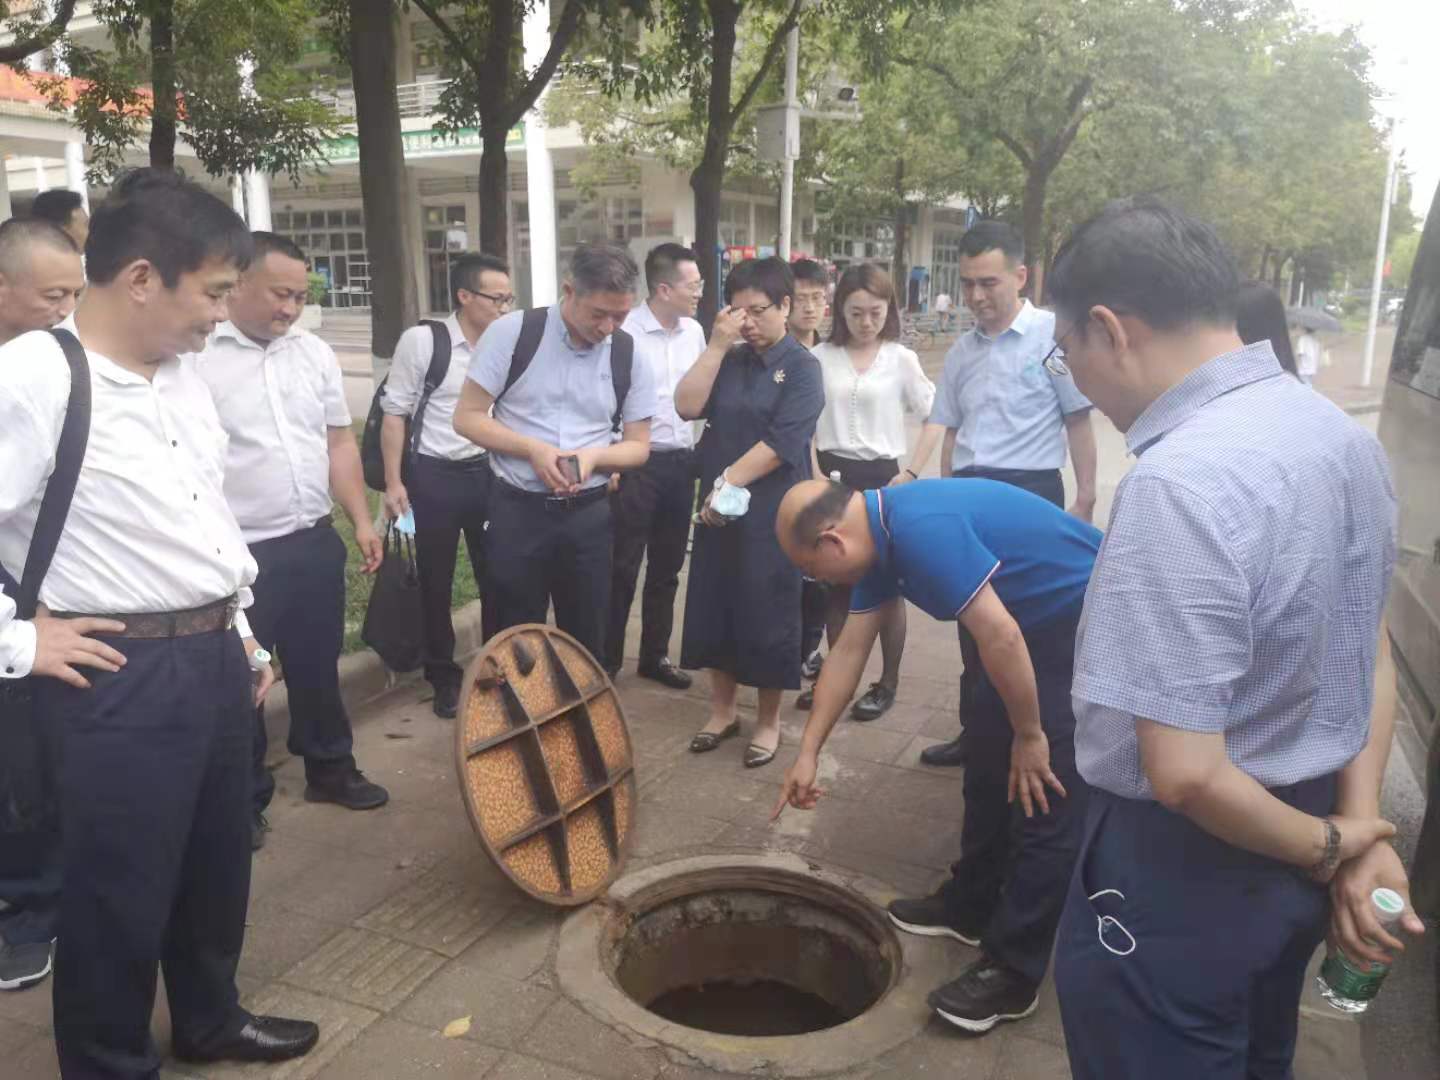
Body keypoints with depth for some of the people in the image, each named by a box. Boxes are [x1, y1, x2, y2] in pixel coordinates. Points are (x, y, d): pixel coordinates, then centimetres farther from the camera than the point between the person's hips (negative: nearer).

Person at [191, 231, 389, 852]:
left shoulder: (314, 353, 8)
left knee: (318, 667, 19)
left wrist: (361, 520, 10)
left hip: (315, 544, 5)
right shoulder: (193, 358, -11)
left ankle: (330, 769, 37)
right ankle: (243, 798, 26)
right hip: (237, 555, -5)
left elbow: (339, 442, 13)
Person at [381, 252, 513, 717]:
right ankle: (444, 677, 29)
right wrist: (393, 482, -9)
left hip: (488, 473, 3)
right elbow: (395, 413, -6)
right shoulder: (420, 341, -10)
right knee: (435, 583, 10)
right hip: (433, 476, -3)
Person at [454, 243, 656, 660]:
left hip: (589, 515, 2)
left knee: (587, 640, 14)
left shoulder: (631, 355, -1)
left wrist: (592, 456, -15)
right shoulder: (510, 332, -9)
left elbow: (638, 445, 6)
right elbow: (467, 417, -5)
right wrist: (533, 449, -19)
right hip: (516, 511, -2)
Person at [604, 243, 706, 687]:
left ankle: (655, 655, 28)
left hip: (681, 461, 6)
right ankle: (606, 660, 16)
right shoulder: (625, 332, -14)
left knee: (666, 567, 14)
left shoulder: (694, 332, 6)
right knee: (623, 568, 2)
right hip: (636, 463, -6)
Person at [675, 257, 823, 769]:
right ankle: (722, 709, 29)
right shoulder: (730, 360, 9)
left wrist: (729, 484, -15)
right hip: (716, 507, 5)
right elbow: (688, 406, -5)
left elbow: (781, 443, -16)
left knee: (766, 615, 4)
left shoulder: (801, 366, -6)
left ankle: (768, 721, 22)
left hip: (771, 512, -5)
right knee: (713, 609, 11)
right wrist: (717, 345, -9)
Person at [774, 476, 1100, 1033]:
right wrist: (808, 751, 9)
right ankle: (971, 904, 31)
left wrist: (1030, 736, -18)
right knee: (989, 761, 15)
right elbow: (849, 650, 7)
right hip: (1039, 622, 10)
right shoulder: (882, 532, 1)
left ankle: (1013, 970, 5)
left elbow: (1000, 636, -31)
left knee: (1047, 798, -5)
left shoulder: (923, 529, -31)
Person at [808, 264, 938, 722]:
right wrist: (816, 475, -5)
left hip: (880, 478, -2)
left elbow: (936, 419, 2)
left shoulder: (901, 359, -1)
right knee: (835, 581, 11)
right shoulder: (820, 358, 1)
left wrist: (912, 473, -6)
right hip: (832, 476, 2)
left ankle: (888, 682, 19)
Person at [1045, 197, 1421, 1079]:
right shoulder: (1346, 436, 0)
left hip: (1187, 870, -8)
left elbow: (1185, 772, -30)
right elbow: (1366, 656, 6)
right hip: (1293, 855, 8)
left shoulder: (1180, 481, -30)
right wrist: (1359, 829, -3)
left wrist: (1327, 848, -12)